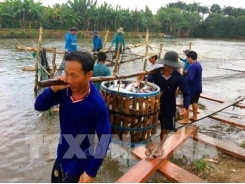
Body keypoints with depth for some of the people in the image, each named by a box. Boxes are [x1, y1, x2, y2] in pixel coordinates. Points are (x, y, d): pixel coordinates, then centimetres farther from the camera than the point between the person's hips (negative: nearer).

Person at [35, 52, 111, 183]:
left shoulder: (97, 104, -28)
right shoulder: (64, 91, -13)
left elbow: (105, 139, -21)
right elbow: (39, 106, -6)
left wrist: (91, 171, -18)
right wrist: (53, 89, -25)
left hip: (79, 164, -6)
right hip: (62, 157, 6)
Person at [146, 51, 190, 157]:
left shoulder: (178, 77, -14)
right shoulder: (155, 73, -14)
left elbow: (186, 93, -12)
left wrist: (185, 107, -28)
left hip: (169, 107, 0)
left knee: (165, 129, 16)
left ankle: (160, 147, 42)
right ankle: (152, 144, 39)